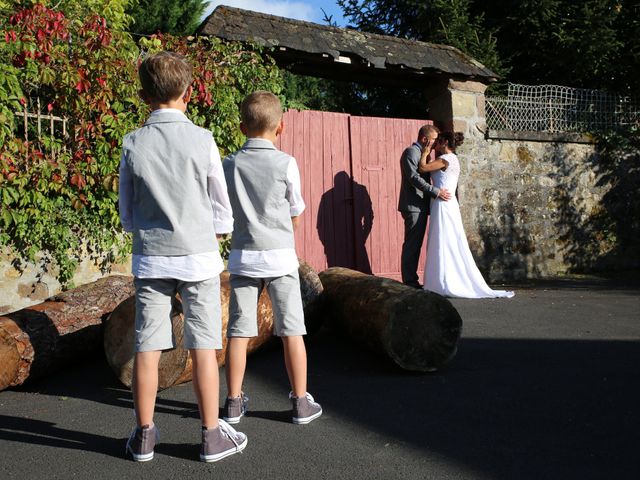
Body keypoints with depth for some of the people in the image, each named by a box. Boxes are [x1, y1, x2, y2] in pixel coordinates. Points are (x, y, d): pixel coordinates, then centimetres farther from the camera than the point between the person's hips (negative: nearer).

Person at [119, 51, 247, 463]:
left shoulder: (133, 144, -1)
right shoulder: (202, 140, -8)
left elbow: (127, 214, 6)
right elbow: (222, 209, -1)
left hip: (150, 258, 3)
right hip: (198, 257, -2)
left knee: (147, 348, 8)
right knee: (203, 348, 4)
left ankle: (144, 435, 21)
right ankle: (212, 436, 15)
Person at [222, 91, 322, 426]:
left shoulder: (229, 165, 0)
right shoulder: (286, 164, -6)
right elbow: (296, 212, 4)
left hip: (243, 257, 2)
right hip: (280, 256, -2)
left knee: (238, 332, 9)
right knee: (291, 331, 5)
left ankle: (234, 402, 18)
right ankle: (301, 402, 13)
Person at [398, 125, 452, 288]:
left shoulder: (423, 154, 21)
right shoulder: (411, 152, -9)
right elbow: (414, 178, -20)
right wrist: (436, 191, -22)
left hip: (421, 206, 10)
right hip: (413, 206, -10)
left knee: (416, 245, 10)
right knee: (411, 245, -8)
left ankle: (412, 281, 14)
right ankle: (409, 282, -5)